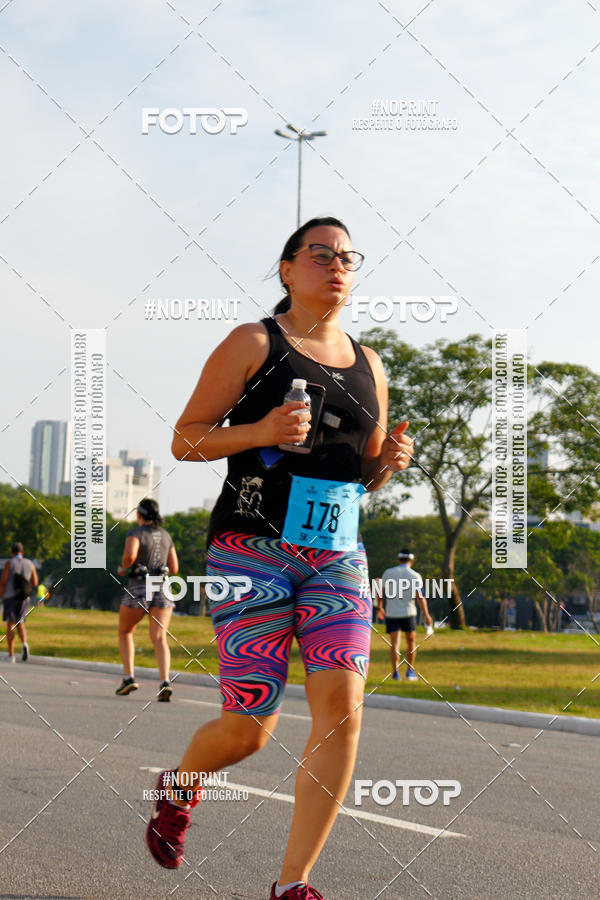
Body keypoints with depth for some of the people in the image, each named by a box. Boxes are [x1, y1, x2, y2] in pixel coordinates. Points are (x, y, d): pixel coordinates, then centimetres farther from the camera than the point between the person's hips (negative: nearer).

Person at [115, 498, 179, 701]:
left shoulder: (136, 533, -5)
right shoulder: (165, 536, 13)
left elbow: (130, 555, -25)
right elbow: (174, 569, 15)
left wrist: (123, 567, -4)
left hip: (139, 589, -4)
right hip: (162, 590, 4)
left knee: (125, 632, 19)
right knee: (159, 639, -7)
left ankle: (128, 678, 8)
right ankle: (164, 682, -29)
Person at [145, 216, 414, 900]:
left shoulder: (368, 365, 16)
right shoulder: (252, 344, 0)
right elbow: (185, 439, -1)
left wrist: (388, 460, 1)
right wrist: (260, 431, -17)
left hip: (337, 557, 5)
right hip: (252, 548, -4)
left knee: (342, 706, -14)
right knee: (249, 729, -5)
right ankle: (179, 788, 31)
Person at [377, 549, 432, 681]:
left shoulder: (388, 573, 2)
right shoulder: (415, 576, -2)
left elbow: (380, 592, 4)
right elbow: (420, 597, -10)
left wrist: (380, 608, 18)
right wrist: (426, 615, -10)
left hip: (391, 613, 1)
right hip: (408, 613, -1)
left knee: (394, 644, -1)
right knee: (411, 642, 17)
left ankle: (395, 671, -16)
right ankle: (410, 671, 17)